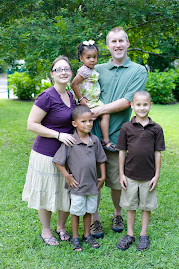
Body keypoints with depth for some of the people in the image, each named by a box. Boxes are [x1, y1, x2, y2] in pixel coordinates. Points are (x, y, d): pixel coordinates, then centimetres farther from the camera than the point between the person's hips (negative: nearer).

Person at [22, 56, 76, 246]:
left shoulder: (70, 96, 7)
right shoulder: (47, 97, -16)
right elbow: (31, 124, -17)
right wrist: (58, 135, -21)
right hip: (47, 153, -7)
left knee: (67, 192, 15)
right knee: (46, 193, 8)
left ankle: (61, 227, 35)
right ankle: (46, 231, 28)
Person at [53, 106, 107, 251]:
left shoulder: (95, 140, -2)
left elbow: (101, 159, 9)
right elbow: (58, 160, -10)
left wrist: (103, 177, 6)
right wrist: (67, 176, -10)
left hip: (92, 184, 4)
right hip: (77, 185, -4)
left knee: (89, 210, 18)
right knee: (77, 212, 10)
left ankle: (87, 235, 36)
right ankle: (75, 238, 27)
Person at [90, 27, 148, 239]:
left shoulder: (138, 71, 4)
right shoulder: (98, 70, 12)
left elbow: (127, 102, -9)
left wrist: (100, 109, -14)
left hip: (117, 136, -2)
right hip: (94, 133, 2)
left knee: (117, 182, 9)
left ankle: (118, 214, 33)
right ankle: (94, 219, 20)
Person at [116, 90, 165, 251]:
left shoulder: (156, 129, -3)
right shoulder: (126, 128, -3)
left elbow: (158, 153, 1)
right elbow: (122, 152, 1)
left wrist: (157, 175, -1)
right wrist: (121, 174, 0)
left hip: (148, 176, 0)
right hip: (130, 176, 0)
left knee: (147, 206, 12)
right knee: (130, 206, 12)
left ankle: (144, 235, 27)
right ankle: (130, 234, 27)